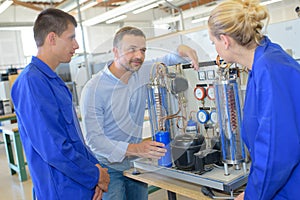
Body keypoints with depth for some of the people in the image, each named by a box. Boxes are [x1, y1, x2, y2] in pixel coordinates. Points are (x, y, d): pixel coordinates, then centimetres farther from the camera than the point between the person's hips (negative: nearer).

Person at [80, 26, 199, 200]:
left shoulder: (143, 72, -5)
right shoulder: (94, 89, -21)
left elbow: (165, 61, 13)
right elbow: (94, 138, -24)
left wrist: (181, 52, -12)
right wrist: (133, 149, -38)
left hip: (136, 165, 5)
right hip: (109, 168, -5)